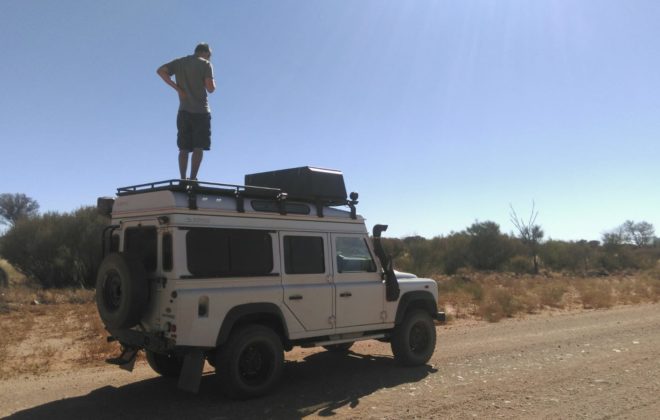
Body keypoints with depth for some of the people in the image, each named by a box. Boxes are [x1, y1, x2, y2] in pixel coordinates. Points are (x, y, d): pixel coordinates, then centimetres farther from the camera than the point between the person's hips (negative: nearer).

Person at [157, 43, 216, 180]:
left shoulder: (179, 62, 15)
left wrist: (177, 88, 1)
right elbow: (210, 89, -7)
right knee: (198, 148, -4)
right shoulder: (205, 64, 1)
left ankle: (183, 179, 0)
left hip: (184, 112, 4)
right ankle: (192, 178, -13)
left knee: (184, 148, 6)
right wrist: (212, 81, 16)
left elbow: (160, 71, 2)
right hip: (201, 112, -4)